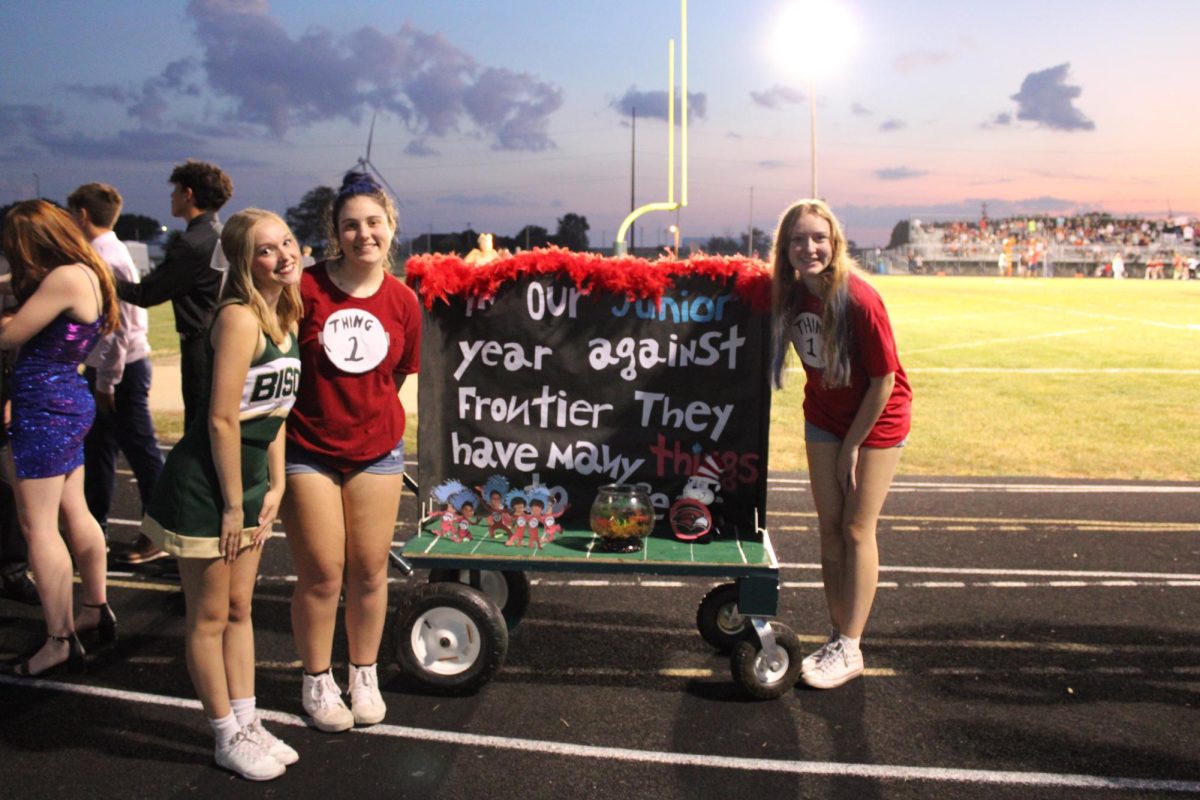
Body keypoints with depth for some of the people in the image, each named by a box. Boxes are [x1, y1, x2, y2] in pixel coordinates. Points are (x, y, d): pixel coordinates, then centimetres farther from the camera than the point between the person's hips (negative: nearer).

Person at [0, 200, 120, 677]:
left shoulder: (64, 278, -19)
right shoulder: (88, 273, 10)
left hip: (45, 406, -10)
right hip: (70, 400, 10)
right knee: (74, 512, 18)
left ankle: (60, 644, 4)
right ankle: (97, 610, 29)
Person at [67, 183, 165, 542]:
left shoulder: (107, 258, -18)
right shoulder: (104, 253, 11)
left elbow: (119, 326, -22)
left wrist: (107, 381, -19)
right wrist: (101, 377, 16)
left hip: (121, 369, -10)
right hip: (104, 368, 10)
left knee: (142, 452, -1)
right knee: (97, 449, 18)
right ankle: (95, 528, 30)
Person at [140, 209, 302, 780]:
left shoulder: (284, 316, 5)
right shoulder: (239, 317, -21)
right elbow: (222, 419, -22)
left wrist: (274, 487, 7)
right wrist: (232, 505, -17)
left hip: (246, 485, 8)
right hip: (204, 490, -8)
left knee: (240, 610, 18)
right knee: (210, 617, 8)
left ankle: (247, 723, 32)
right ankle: (228, 739, 23)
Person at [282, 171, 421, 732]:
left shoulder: (402, 300, -2)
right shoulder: (306, 287, -13)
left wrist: (365, 410, 6)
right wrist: (317, 407, -3)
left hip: (376, 451, 3)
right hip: (307, 451, -3)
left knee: (370, 570, 10)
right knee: (322, 574, 5)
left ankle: (365, 675, 31)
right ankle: (317, 681, 27)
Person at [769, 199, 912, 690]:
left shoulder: (858, 299, -26)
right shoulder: (788, 293, -11)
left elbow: (884, 380, -19)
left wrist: (851, 447, -13)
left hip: (876, 419, -5)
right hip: (823, 418, 5)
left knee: (856, 530, -1)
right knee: (828, 527, 8)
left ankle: (849, 649, 10)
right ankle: (838, 636, 21)